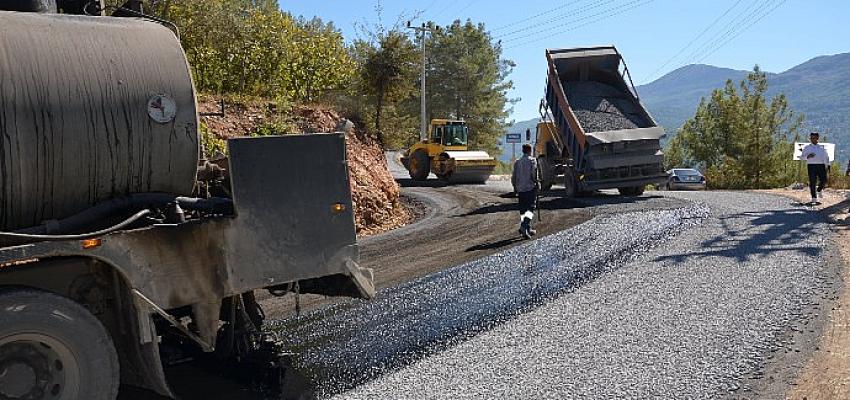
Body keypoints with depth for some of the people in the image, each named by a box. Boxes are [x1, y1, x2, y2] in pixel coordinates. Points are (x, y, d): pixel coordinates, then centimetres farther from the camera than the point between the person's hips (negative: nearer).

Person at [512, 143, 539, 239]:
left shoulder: (517, 162, 8)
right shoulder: (532, 160, -5)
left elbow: (513, 176, 9)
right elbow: (534, 174, -15)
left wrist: (515, 187, 20)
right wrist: (536, 181, 4)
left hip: (520, 189, 5)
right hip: (531, 188, -5)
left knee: (522, 209, 11)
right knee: (530, 208, -5)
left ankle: (527, 229, 16)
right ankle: (525, 226, -25)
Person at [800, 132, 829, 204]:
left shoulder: (821, 147, 16)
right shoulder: (807, 147, 9)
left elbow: (826, 157, 20)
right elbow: (802, 156, 3)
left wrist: (827, 165, 10)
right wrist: (808, 156, -17)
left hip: (821, 165, 2)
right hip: (811, 165, -2)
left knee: (823, 180, -8)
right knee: (812, 181, -7)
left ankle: (818, 190, 24)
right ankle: (814, 198, -2)